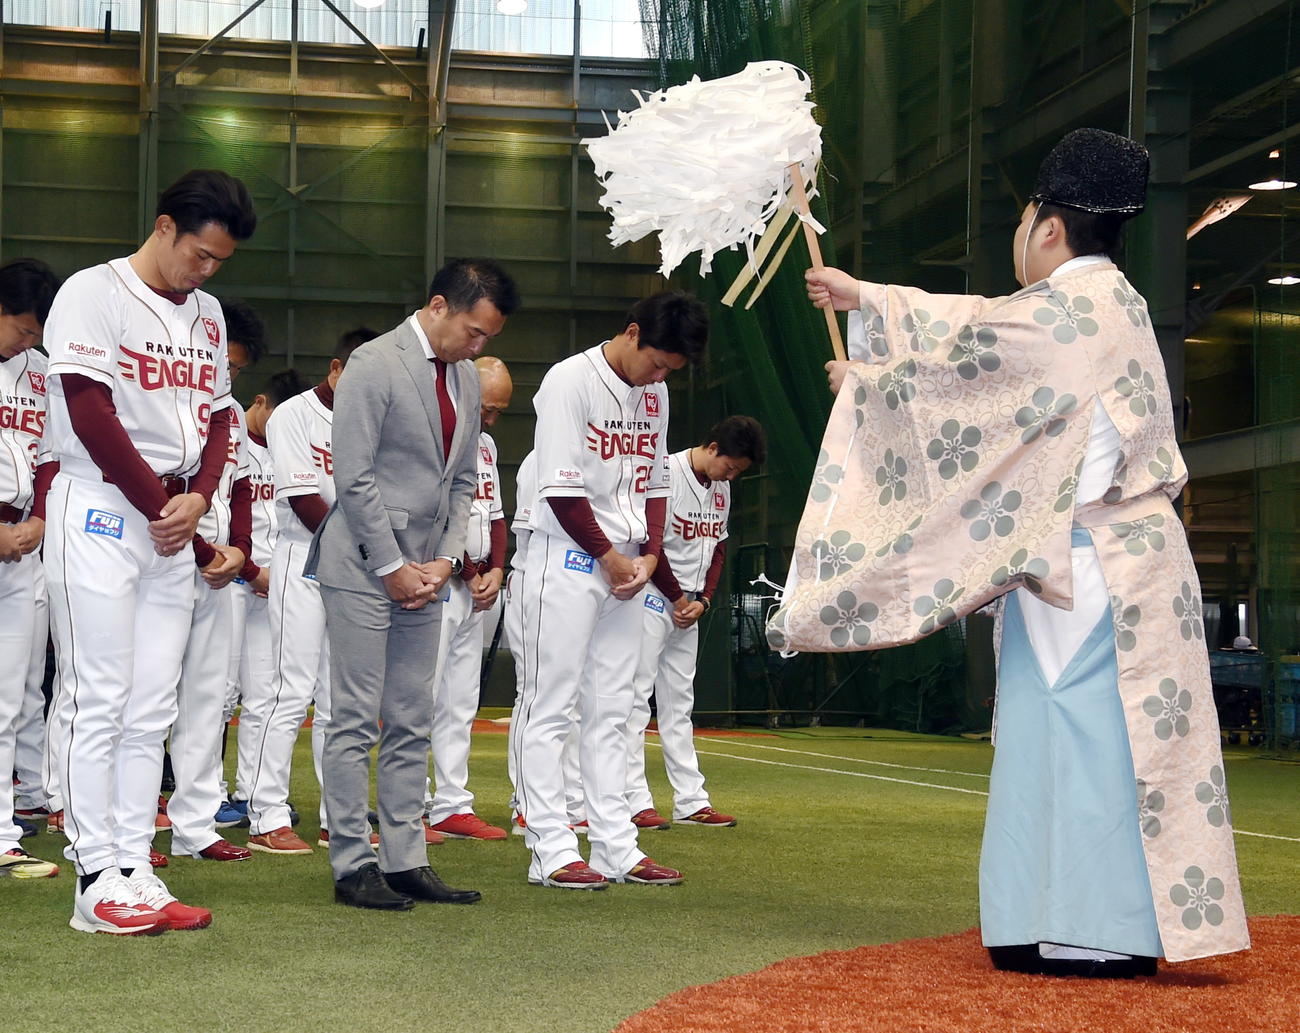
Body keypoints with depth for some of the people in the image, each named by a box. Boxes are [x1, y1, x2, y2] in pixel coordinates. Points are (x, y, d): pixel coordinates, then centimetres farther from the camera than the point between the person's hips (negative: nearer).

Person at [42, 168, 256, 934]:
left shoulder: (207, 314, 16)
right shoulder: (94, 294, -6)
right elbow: (91, 414, -13)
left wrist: (197, 498, -3)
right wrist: (157, 505, -11)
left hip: (175, 527, 7)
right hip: (101, 516, -7)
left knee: (153, 710, 5)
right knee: (99, 700, -6)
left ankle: (137, 873, 7)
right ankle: (99, 880, -4)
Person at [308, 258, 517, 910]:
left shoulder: (466, 378, 12)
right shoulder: (375, 365, -10)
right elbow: (354, 476, -14)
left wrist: (446, 558, 3)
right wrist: (392, 568, -13)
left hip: (424, 572, 8)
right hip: (365, 568, -8)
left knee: (412, 727, 8)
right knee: (356, 722, -4)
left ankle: (405, 862, 12)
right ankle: (352, 868, 0)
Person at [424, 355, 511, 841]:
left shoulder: (485, 443, 18)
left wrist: (495, 570, 4)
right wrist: (470, 574, -11)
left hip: (476, 587, 9)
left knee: (461, 704, 8)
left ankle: (452, 807, 11)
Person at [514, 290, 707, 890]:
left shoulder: (653, 395, 11)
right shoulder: (570, 381, -13)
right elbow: (562, 491, -16)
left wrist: (649, 554, 1)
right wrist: (610, 557, -11)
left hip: (626, 568, 8)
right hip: (568, 561, -8)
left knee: (612, 711, 9)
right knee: (551, 709, -4)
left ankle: (616, 847, 12)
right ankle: (551, 852, -2)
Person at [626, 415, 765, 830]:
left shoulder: (721, 486, 9)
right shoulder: (665, 474, -16)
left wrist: (702, 599, 1)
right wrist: (677, 597, -11)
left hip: (689, 607, 8)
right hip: (652, 598, -8)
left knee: (679, 703, 10)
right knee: (637, 697, -6)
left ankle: (691, 802, 11)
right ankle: (635, 802, -7)